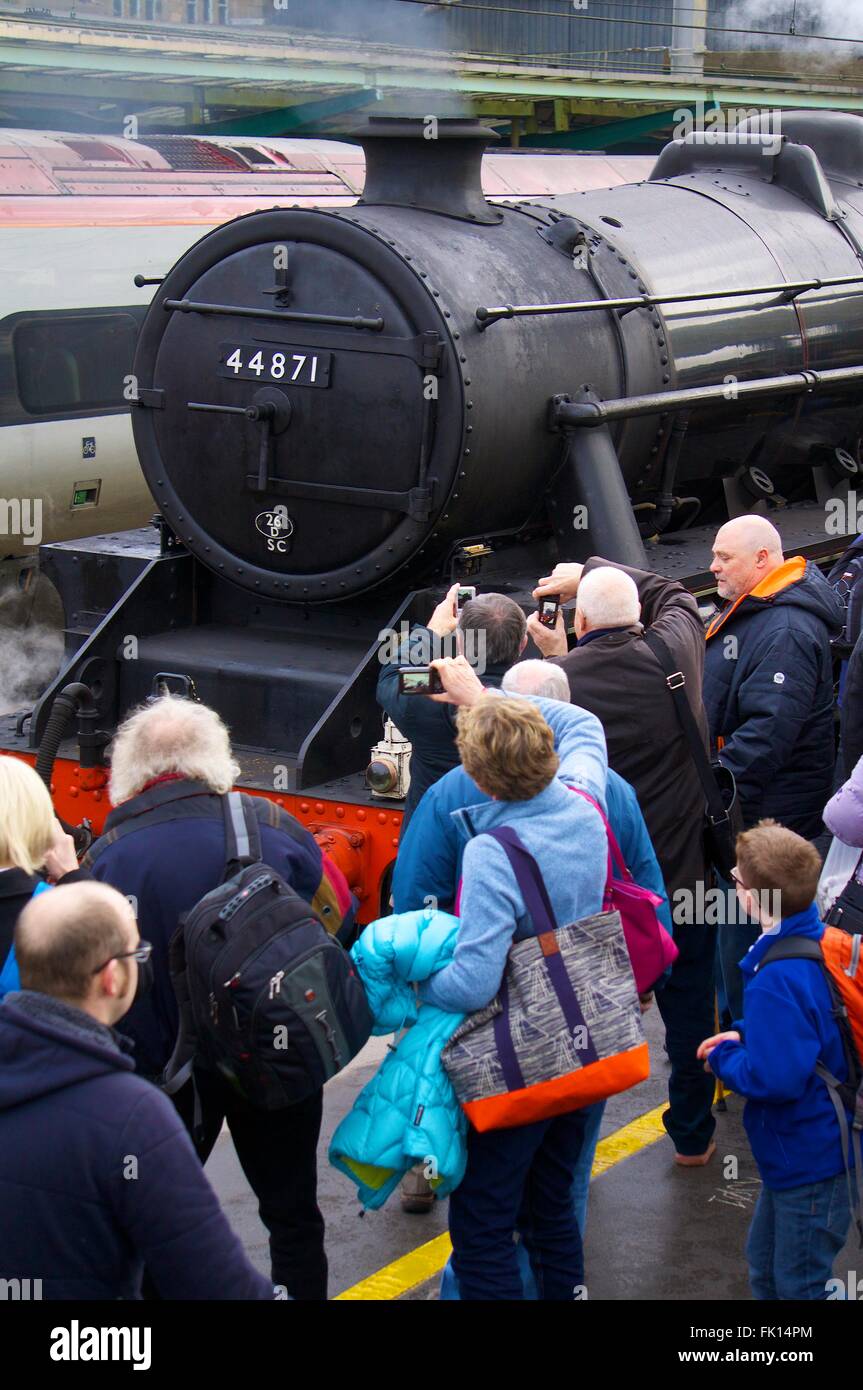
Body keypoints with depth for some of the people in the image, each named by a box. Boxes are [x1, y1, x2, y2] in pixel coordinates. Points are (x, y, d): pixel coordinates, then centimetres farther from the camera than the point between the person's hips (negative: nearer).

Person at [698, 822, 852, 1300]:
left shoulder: (777, 980, -31)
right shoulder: (821, 941, -2)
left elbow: (774, 1079, -32)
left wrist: (724, 1058, -14)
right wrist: (744, 1035, 4)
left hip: (810, 1164, -10)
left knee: (797, 1285, 9)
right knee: (764, 1265, 26)